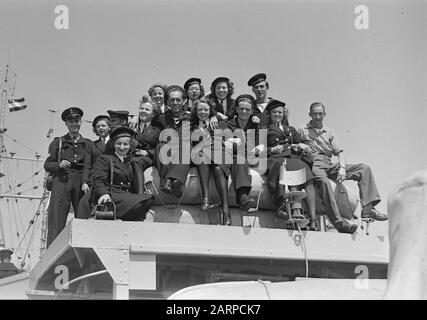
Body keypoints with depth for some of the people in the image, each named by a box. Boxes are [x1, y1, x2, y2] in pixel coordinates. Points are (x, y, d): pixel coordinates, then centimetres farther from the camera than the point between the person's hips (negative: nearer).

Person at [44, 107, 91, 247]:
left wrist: (87, 183, -4)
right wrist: (59, 165, -7)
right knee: (56, 221, -10)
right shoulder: (58, 142, 15)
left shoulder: (88, 144, 17)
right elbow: (47, 164, 13)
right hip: (62, 182, -1)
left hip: (82, 184, 1)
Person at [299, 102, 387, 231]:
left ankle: (367, 208, -24)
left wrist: (342, 168, -4)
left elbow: (339, 152, 13)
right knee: (324, 181, -40)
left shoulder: (329, 132, 23)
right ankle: (338, 221, -48)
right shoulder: (302, 131, 14)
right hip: (314, 166, -5)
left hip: (330, 166, 5)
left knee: (364, 169, -9)